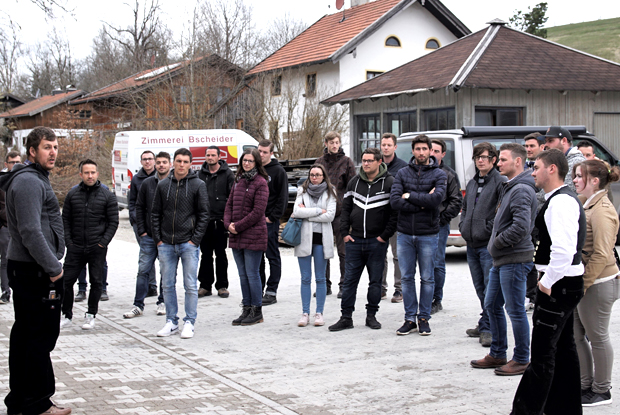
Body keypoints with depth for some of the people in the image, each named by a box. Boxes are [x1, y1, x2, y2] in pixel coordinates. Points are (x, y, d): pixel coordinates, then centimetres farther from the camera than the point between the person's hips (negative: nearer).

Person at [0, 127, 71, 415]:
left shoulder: (35, 179, 19)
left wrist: (52, 264, 18)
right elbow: (31, 232, -23)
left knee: (24, 334, 14)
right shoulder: (29, 181, -15)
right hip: (36, 272, -11)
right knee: (42, 335, -5)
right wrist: (53, 268, -18)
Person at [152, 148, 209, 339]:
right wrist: (158, 239, 2)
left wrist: (195, 239, -9)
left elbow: (204, 214, -2)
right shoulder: (163, 185, 6)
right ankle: (171, 321, 18)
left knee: (190, 285, 0)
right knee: (168, 285, 8)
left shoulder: (198, 185, -2)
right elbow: (155, 214, 10)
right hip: (166, 245, 3)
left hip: (189, 244, -3)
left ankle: (189, 322, 9)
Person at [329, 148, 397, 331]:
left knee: (375, 281, 6)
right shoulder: (354, 182, 9)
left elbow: (395, 211, -7)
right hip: (354, 241, 3)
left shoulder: (389, 182, -5)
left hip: (377, 242, -3)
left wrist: (385, 235, -10)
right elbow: (346, 208, 14)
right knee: (349, 280, 3)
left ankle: (371, 315, 18)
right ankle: (346, 317, 9)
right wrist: (344, 232, 4)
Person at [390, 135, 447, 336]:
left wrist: (410, 195, -12)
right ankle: (410, 318, 15)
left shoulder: (438, 174, -1)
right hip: (405, 234, 2)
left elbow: (436, 199, -19)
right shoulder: (402, 173, 5)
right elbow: (394, 201, -9)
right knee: (407, 278, 7)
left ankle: (424, 318, 15)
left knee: (427, 279, 5)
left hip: (428, 234, -2)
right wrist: (422, 204, -15)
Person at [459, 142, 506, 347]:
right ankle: (485, 325, 23)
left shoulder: (500, 182, -8)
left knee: (490, 289, -6)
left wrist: (491, 230, -16)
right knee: (480, 289, 14)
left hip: (489, 245, -8)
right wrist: (463, 226, 14)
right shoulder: (472, 183, 17)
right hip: (471, 244, 8)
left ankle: (488, 328, -2)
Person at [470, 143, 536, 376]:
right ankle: (497, 354, 26)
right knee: (492, 305, 16)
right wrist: (496, 245, 13)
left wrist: (498, 242, -15)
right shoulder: (509, 187, 15)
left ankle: (521, 359, 9)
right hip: (501, 259, 11)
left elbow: (521, 227, -28)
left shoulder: (521, 190, -17)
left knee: (515, 309, -2)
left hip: (515, 260, -11)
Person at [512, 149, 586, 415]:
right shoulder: (565, 199, 16)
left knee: (542, 353, -7)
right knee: (563, 348, 17)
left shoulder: (560, 202, -19)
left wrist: (548, 281, -21)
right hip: (567, 284, 11)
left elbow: (564, 249, -30)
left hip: (558, 285, -11)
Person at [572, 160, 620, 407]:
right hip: (581, 283, 9)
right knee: (576, 335, 13)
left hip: (598, 284, -9)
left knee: (597, 337, 2)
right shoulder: (585, 205, 12)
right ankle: (586, 385, 25)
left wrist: (582, 285, -20)